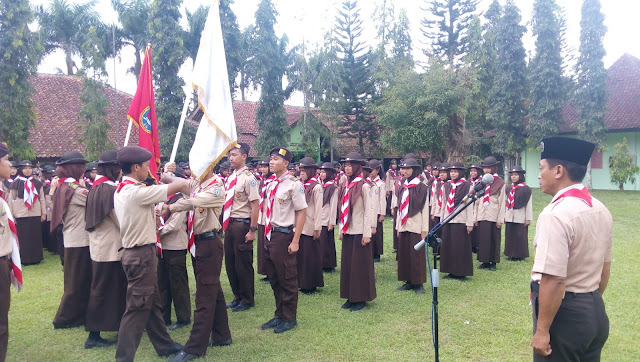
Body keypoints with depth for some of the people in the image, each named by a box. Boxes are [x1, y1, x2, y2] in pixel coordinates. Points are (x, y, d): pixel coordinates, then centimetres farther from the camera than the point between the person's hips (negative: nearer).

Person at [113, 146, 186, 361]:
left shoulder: (121, 191, 9)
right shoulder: (137, 192, -21)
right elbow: (181, 185, -18)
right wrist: (170, 178, 3)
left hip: (136, 252, 10)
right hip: (142, 255, -10)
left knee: (152, 304, 19)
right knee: (137, 308, -2)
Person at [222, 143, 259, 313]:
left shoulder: (248, 178, -13)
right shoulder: (230, 178, 10)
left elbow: (255, 205, -16)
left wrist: (252, 230, -17)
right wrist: (225, 225, 15)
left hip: (242, 225, -8)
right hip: (229, 224, 8)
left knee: (243, 265, 3)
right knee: (230, 263, 15)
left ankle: (247, 300, 20)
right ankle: (237, 297, 31)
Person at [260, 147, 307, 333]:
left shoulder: (294, 184, -13)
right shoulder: (271, 185, 9)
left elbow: (302, 212, -14)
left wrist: (295, 241, -17)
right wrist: (266, 234, 13)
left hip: (284, 236, -8)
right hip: (270, 235, 8)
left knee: (288, 280, 5)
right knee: (274, 279, 17)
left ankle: (289, 318, 21)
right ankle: (279, 315, 32)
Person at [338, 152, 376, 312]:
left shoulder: (363, 186, -10)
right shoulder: (345, 186, 9)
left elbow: (368, 211, -11)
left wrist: (367, 234, -13)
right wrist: (341, 229, 12)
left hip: (359, 231, -6)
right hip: (347, 231, 7)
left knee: (360, 264, 1)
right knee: (347, 264, 10)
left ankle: (361, 299, 13)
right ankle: (351, 297, 21)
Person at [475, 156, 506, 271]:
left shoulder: (500, 183, -3)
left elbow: (502, 202, -4)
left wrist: (500, 219, -7)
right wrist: (475, 217, 8)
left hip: (493, 216, -4)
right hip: (482, 216, 4)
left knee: (493, 240, 3)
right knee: (482, 239, 6)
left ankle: (493, 262, 14)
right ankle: (485, 261, 16)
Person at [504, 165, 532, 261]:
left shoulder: (525, 189, -7)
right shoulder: (508, 188, 7)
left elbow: (529, 204, -7)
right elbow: (506, 202, 9)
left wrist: (528, 218, -9)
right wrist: (504, 216, 9)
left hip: (520, 217, -4)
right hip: (509, 216, 5)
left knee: (520, 236, 1)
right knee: (510, 236, 8)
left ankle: (521, 255, 13)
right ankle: (511, 254, 18)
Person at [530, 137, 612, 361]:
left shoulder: (555, 215, -23)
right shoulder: (601, 210, 5)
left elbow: (553, 280, -26)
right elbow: (604, 267, 14)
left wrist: (542, 330, -19)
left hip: (564, 314, -8)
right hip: (596, 312, 8)